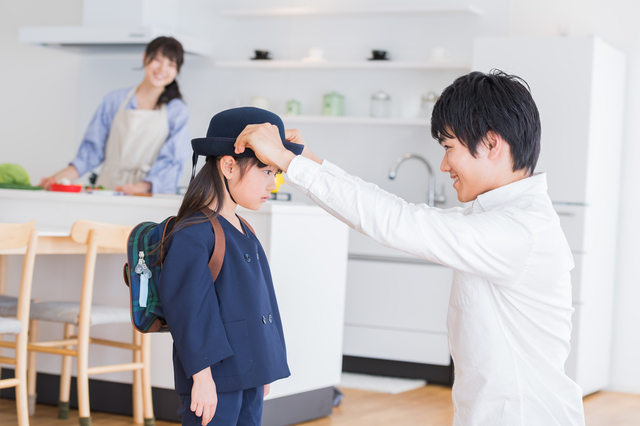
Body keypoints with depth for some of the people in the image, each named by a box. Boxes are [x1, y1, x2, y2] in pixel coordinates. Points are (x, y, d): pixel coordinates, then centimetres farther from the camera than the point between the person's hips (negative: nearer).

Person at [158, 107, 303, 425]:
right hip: (215, 381, -9)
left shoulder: (243, 233, 13)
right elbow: (189, 309, -20)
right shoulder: (193, 235, -17)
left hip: (248, 376, 9)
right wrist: (202, 375, -21)